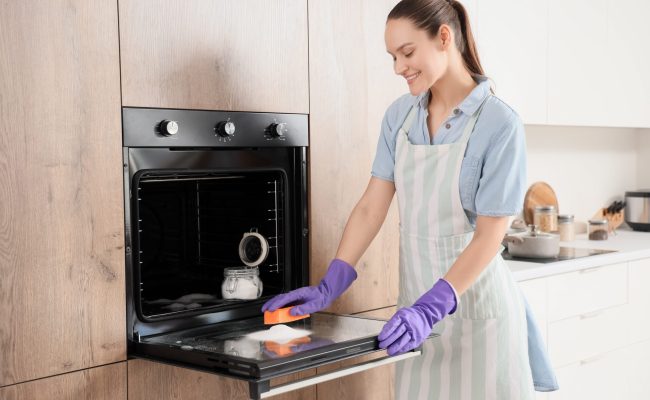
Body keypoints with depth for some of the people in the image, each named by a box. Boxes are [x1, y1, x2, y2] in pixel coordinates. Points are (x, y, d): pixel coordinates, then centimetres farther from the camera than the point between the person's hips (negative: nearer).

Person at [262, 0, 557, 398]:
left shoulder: (499, 123, -15)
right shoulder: (399, 115, 1)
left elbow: (489, 234, -17)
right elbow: (372, 206, 0)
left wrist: (431, 307, -26)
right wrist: (330, 287, -8)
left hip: (475, 298, -4)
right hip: (417, 297, 5)